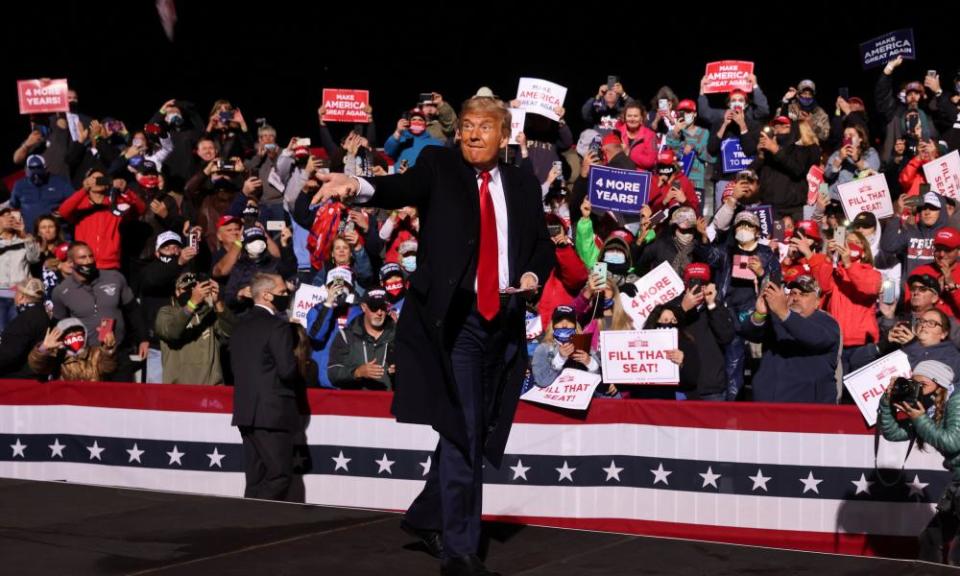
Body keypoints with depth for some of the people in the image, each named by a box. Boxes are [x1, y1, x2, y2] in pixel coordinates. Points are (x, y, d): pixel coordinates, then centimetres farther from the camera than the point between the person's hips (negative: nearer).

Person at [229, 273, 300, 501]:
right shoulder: (278, 326, -12)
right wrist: (299, 363, 2)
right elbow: (287, 370, -18)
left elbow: (236, 367, 16)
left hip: (245, 412, 8)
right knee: (280, 475, -5)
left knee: (255, 480, 11)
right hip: (272, 412, -8)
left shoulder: (241, 326, 14)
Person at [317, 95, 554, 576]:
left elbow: (543, 244, 20)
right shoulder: (437, 166, 2)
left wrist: (534, 273, -2)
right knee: (461, 430, -9)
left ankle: (426, 515, 32)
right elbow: (403, 188, -17)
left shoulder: (523, 185, 13)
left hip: (504, 321, 5)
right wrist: (359, 188, -38)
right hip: (453, 317, -5)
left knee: (473, 430, 12)